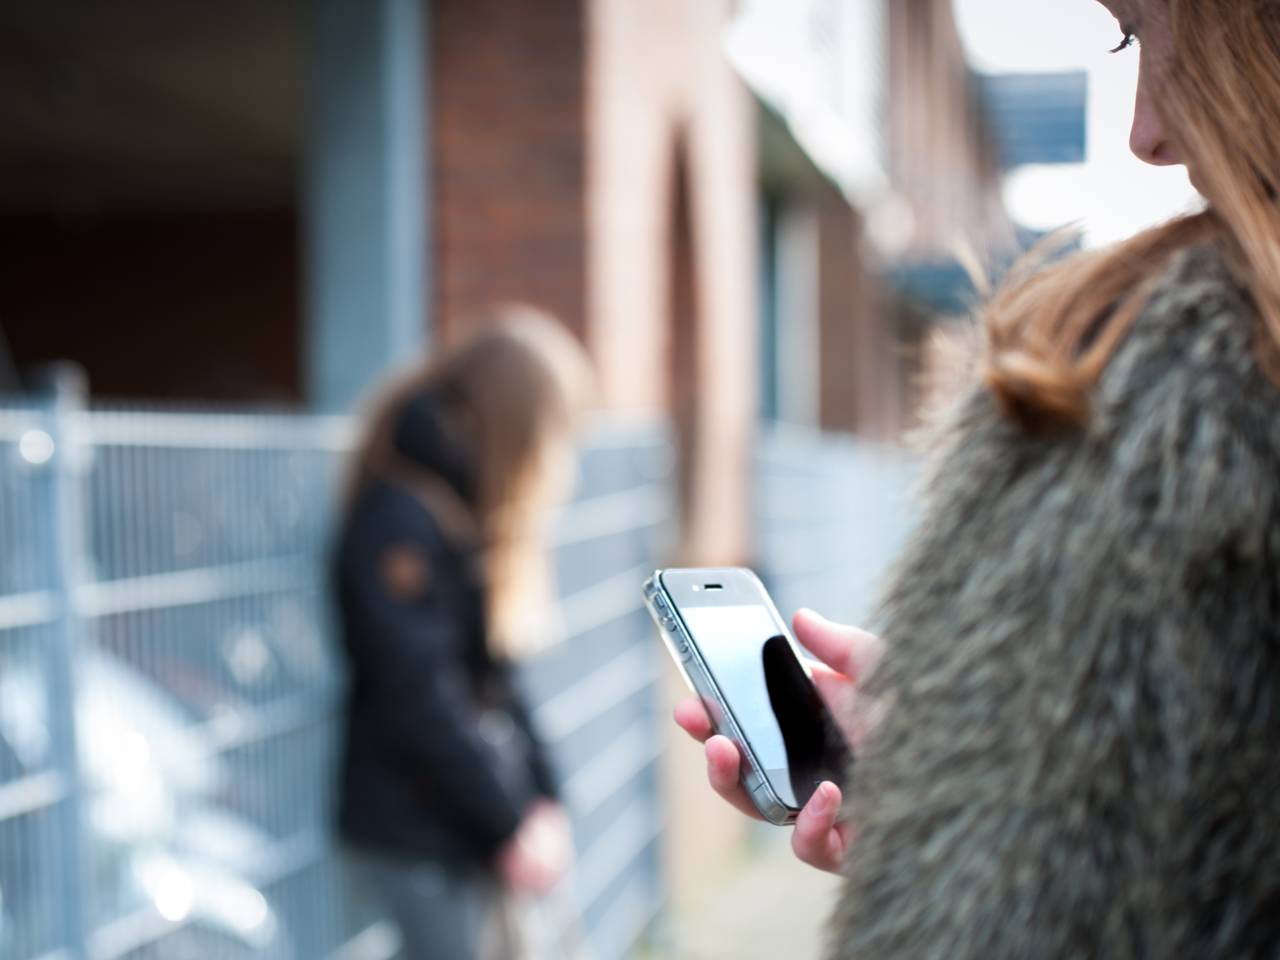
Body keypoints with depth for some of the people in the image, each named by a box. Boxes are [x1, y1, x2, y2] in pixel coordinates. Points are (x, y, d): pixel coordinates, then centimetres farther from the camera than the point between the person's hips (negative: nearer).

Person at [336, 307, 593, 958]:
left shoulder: (473, 512, 11)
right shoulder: (401, 521, -18)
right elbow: (421, 701, -21)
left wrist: (539, 801, 6)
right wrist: (510, 825, -14)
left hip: (474, 822, 9)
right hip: (417, 830, -9)